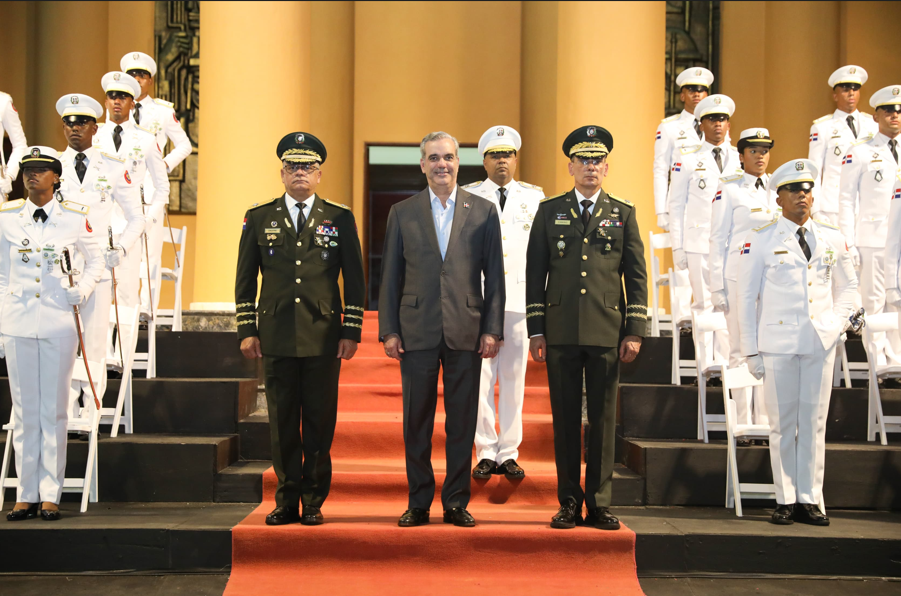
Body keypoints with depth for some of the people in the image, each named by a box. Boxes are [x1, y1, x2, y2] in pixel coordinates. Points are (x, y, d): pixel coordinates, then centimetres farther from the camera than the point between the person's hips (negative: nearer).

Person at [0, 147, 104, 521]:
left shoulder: (75, 217, 1)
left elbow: (96, 261, 14)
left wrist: (83, 290, -2)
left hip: (59, 323, -1)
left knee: (54, 411, 2)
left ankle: (50, 495, 9)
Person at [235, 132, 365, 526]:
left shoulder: (340, 218, 6)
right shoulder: (259, 217, 9)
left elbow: (355, 280, 6)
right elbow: (245, 280, 10)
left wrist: (352, 332, 0)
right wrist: (247, 331, 3)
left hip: (324, 338, -1)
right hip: (276, 337, 1)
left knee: (319, 423, 3)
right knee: (282, 423, 5)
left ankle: (313, 503, 14)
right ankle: (286, 502, 15)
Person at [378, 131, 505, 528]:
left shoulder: (483, 212, 6)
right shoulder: (402, 213, 8)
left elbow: (494, 275, 5)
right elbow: (390, 277, 7)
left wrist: (492, 329, -2)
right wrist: (388, 330, 0)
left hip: (466, 331, 0)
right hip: (417, 331, 0)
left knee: (463, 421, 4)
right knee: (416, 421, 5)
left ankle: (456, 502, 15)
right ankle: (418, 503, 16)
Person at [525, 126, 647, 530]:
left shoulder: (623, 213, 10)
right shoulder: (549, 211, 9)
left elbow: (637, 276, 8)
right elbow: (535, 273, 7)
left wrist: (635, 331, 0)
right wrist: (536, 330, 1)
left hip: (607, 333, 0)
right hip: (561, 333, 0)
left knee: (603, 419, 3)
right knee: (565, 419, 4)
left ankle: (599, 504, 12)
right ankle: (569, 504, 13)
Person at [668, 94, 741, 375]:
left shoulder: (740, 159, 11)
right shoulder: (687, 160, 4)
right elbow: (675, 205, 4)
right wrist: (677, 247, -2)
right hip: (699, 243, -2)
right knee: (703, 303, -1)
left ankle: (723, 362, 10)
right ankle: (705, 365, 6)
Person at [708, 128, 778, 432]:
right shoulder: (729, 188, -1)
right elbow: (717, 239, -2)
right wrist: (717, 288, -6)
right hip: (740, 277, -4)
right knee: (741, 350, -1)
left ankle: (765, 421, 12)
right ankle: (743, 424, 6)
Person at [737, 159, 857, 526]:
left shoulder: (832, 240, 9)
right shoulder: (760, 241, 0)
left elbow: (847, 285, 22)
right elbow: (746, 299, 1)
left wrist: (838, 323, 6)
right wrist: (751, 351, -4)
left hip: (820, 344, 3)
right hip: (778, 343, -2)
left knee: (814, 422, 4)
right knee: (783, 423, 1)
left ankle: (809, 500, 11)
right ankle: (786, 501, 9)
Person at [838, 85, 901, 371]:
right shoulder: (860, 153, 1)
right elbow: (846, 199, -1)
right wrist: (848, 242, -7)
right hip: (872, 240, -3)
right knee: (873, 303, -1)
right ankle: (878, 363, 7)